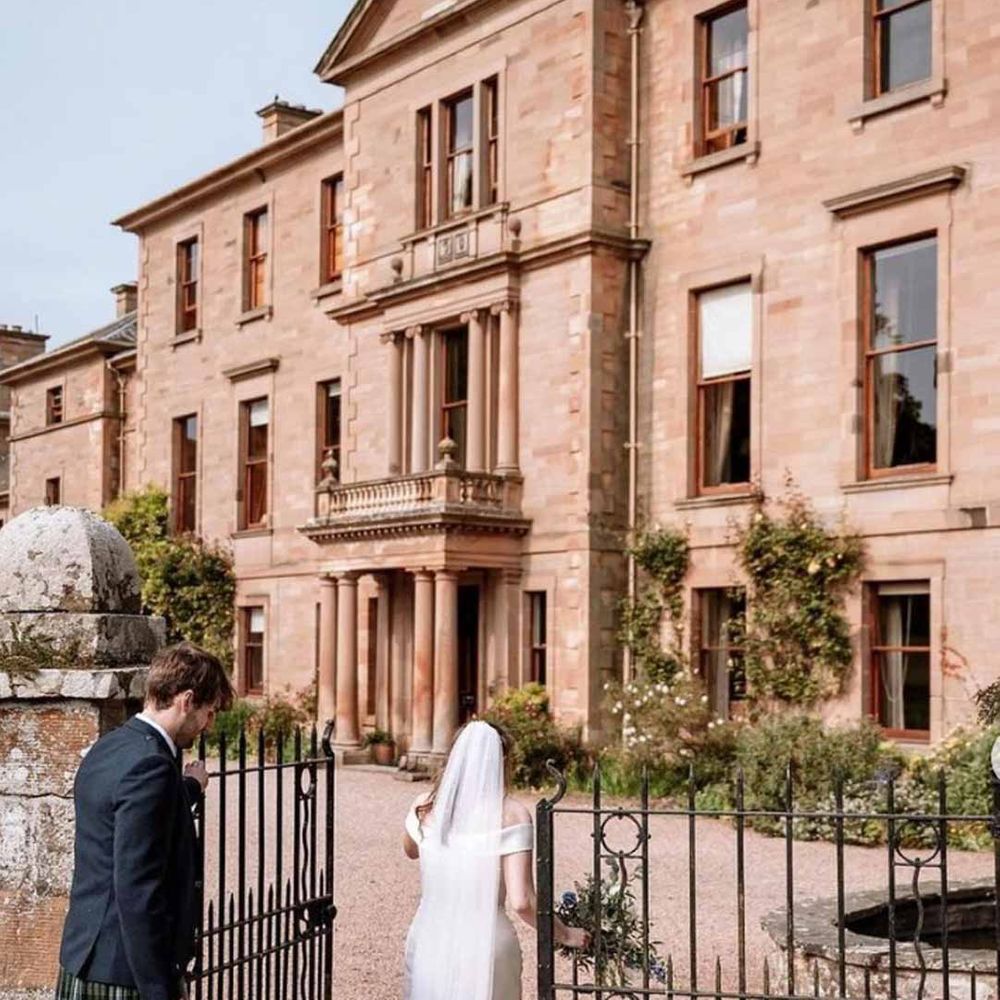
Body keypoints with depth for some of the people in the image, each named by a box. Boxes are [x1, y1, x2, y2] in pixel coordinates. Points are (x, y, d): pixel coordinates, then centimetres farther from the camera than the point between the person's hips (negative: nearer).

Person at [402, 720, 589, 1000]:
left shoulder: (425, 807, -2)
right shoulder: (510, 814, -12)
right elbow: (521, 902, -16)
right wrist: (565, 935, 1)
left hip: (429, 944, 3)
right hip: (485, 945, -3)